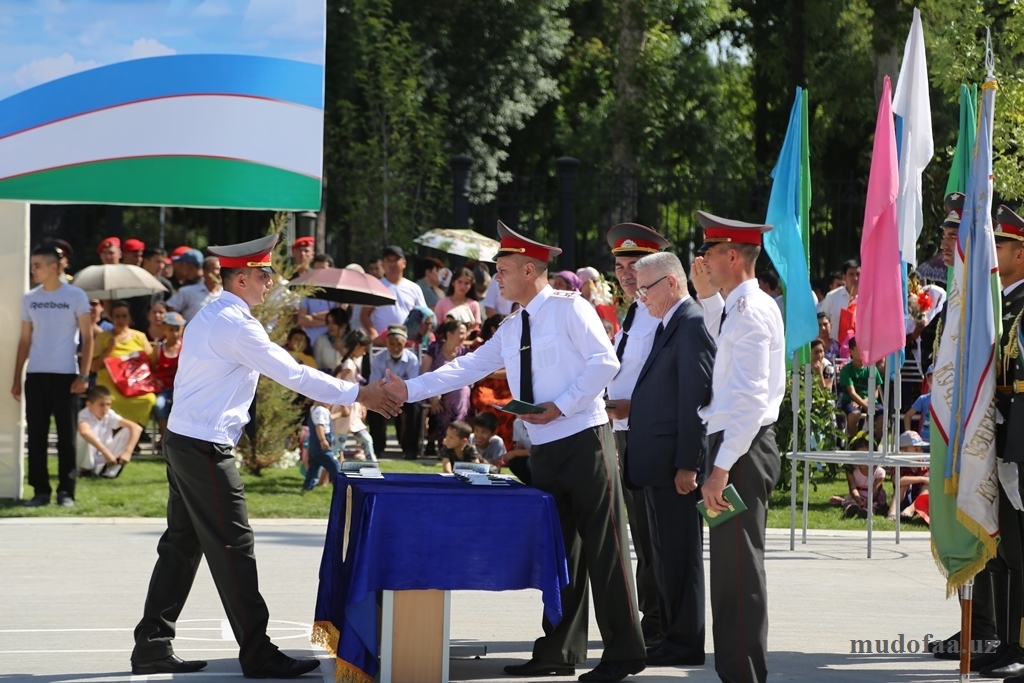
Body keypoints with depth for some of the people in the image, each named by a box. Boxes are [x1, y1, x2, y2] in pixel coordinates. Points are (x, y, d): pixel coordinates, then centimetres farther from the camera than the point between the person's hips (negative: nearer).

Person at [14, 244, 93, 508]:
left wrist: (83, 375, -9)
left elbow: (87, 338, -1)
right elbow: (25, 340, 13)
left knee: (66, 435, 0)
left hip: (65, 375, -4)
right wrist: (16, 378, 8)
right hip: (35, 375, 4)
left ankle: (66, 491, 5)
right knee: (36, 434, 3)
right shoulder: (29, 299, 10)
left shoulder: (75, 296, -1)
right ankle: (40, 490, 8)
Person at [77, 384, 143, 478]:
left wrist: (127, 452, -26)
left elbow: (137, 428, -13)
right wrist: (106, 452, -48)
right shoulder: (84, 415, -22)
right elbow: (84, 432, -47)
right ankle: (86, 469, -13)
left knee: (127, 430, -9)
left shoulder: (110, 415, -7)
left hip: (104, 460, 5)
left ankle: (111, 469, -9)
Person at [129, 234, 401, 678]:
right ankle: (257, 656, -2)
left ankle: (152, 647, 16)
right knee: (233, 548, -6)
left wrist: (334, 396, 21)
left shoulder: (210, 317, 15)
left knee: (181, 545, 13)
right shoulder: (236, 325, -16)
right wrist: (358, 396, -12)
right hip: (207, 450, -10)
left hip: (182, 442, 10)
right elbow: (292, 374, -17)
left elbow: (277, 371, 21)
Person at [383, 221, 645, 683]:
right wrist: (411, 389, 4)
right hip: (543, 450, 8)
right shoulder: (510, 330, 15)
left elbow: (604, 362, -14)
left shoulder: (569, 309, -8)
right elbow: (467, 368, 13)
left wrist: (559, 406, -18)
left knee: (603, 548, -5)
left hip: (584, 442, -8)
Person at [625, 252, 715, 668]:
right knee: (664, 554, 15)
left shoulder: (692, 324, -14)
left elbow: (696, 398, -19)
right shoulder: (668, 325, 18)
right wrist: (629, 406, 9)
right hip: (656, 462, 10)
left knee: (680, 554, -4)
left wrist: (687, 465, -21)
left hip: (676, 462, -10)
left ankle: (684, 644, 1)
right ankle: (670, 636, 22)